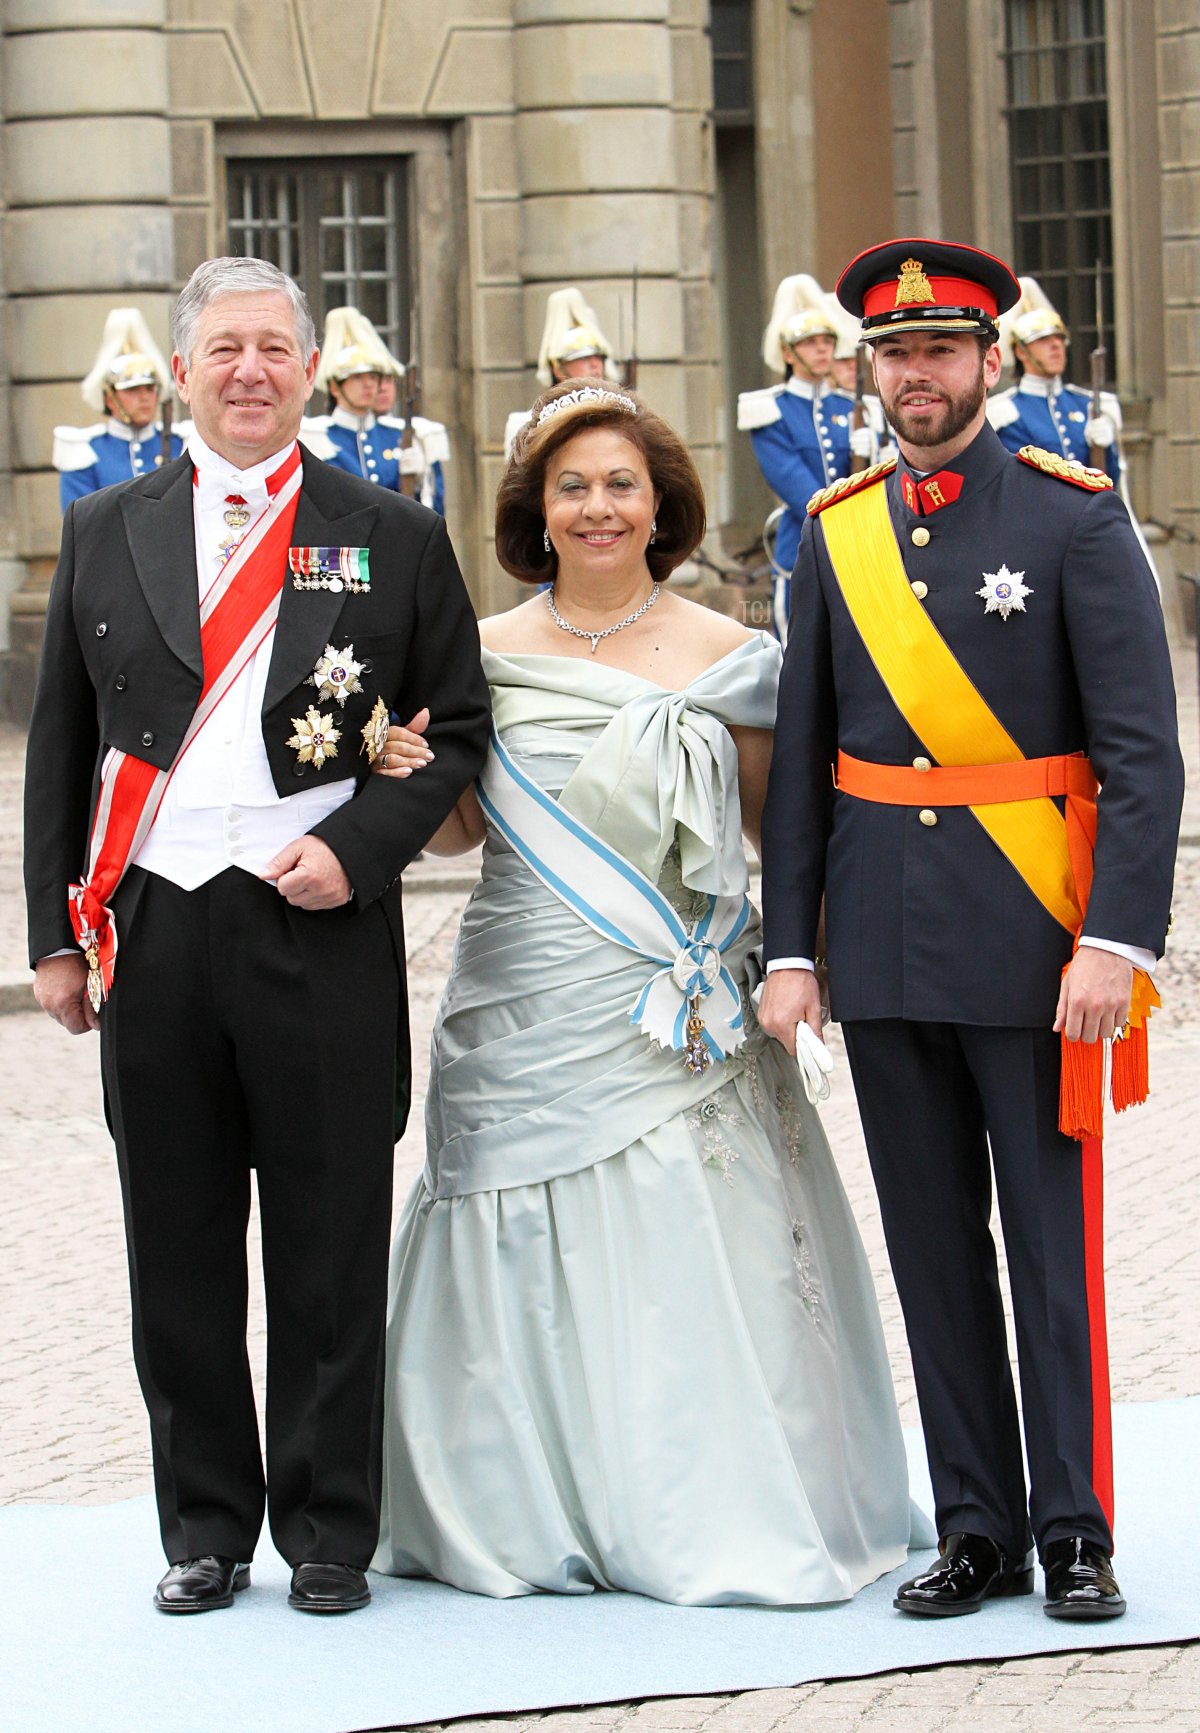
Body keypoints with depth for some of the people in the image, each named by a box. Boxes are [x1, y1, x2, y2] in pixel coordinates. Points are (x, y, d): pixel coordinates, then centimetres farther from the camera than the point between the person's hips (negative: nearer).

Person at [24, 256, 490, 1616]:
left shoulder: (393, 539, 5)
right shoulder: (104, 534, 10)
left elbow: (456, 727, 5)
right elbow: (60, 746, 12)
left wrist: (358, 847, -10)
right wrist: (57, 930, 7)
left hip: (320, 930, -2)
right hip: (151, 931, 2)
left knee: (330, 1257, 3)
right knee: (179, 1257, 7)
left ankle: (327, 1532, 14)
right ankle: (205, 1529, 19)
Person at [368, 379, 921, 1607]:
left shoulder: (724, 657, 3)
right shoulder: (486, 656, 7)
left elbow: (777, 823, 6)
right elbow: (460, 833, 13)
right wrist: (413, 780, -7)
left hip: (674, 1011, -1)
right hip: (526, 1016, 2)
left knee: (685, 1258, -3)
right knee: (531, 1262, 3)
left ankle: (710, 1516, 8)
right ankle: (532, 1517, 15)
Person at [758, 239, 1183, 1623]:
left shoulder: (1073, 517, -4)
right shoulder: (834, 534, 8)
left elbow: (1143, 752, -8)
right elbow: (799, 762, 10)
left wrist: (1116, 939, -16)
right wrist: (788, 946, 4)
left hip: (1031, 937, -4)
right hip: (885, 942, 4)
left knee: (1055, 1238, 1)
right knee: (932, 1245, 8)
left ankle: (1075, 1533, 10)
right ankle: (977, 1531, 17)